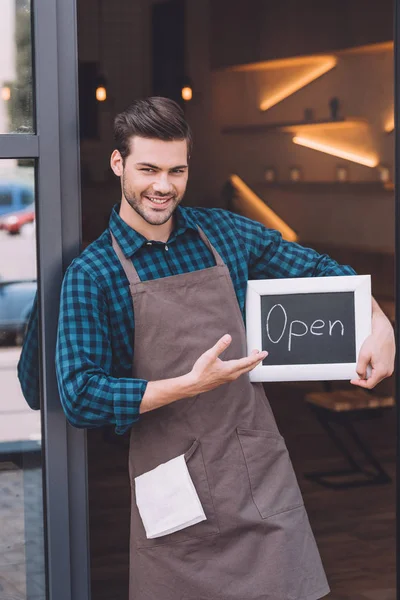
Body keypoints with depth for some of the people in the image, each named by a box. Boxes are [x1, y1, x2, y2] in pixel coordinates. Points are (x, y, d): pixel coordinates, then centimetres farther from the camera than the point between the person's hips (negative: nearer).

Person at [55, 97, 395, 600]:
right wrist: (192, 384, -18)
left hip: (261, 469, 3)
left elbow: (318, 271, 15)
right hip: (172, 490, -3)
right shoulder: (92, 274, -7)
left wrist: (379, 326, -3)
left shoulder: (223, 233, 5)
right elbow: (79, 397, -14)